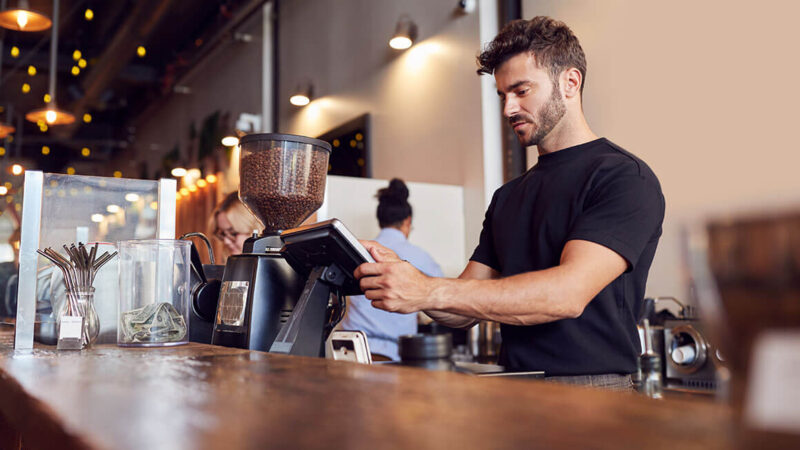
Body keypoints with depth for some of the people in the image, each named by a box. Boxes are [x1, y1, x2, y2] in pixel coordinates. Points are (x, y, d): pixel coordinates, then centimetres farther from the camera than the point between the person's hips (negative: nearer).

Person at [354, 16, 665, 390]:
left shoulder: (624, 177, -5)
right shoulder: (507, 197, 16)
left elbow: (569, 292, -19)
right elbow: (465, 312, 12)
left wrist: (429, 291, -23)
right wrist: (403, 277, -7)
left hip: (593, 396, -5)